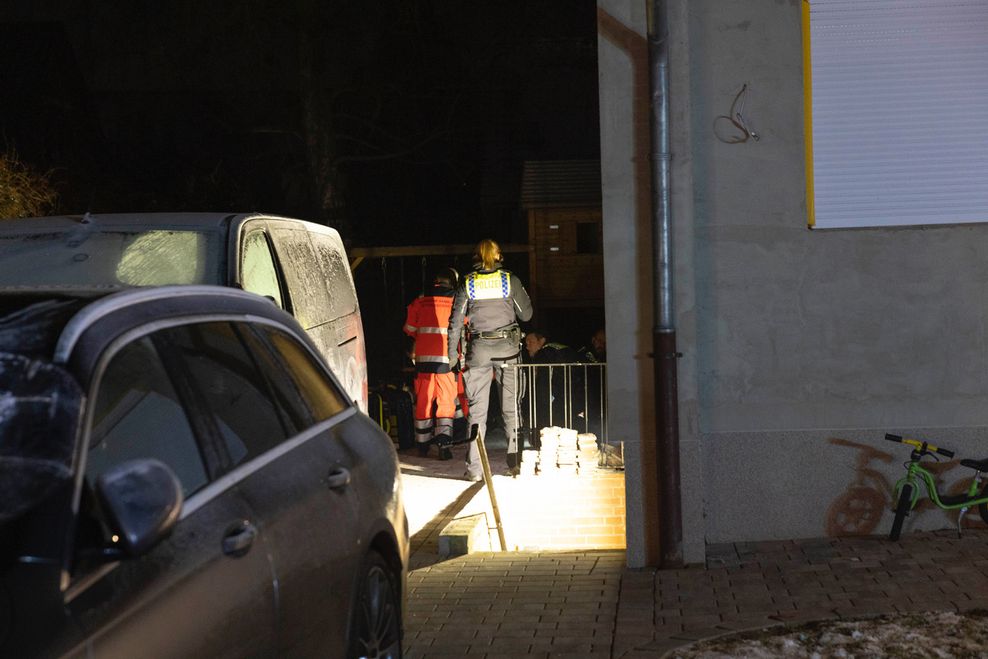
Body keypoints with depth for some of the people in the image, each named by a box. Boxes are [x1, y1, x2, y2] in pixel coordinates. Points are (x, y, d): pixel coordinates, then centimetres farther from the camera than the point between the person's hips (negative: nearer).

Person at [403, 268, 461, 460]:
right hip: (447, 359, -2)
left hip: (423, 358, 2)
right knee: (446, 402, 3)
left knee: (423, 401, 11)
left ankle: (422, 444, 21)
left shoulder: (420, 302, 4)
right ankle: (444, 443, -8)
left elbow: (409, 330, 14)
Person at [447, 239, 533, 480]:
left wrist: (452, 353, 6)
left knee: (477, 408, 3)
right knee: (511, 406, 8)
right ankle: (516, 460, 10)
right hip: (508, 347, 0)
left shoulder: (467, 284, 1)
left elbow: (456, 322, 0)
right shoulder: (510, 280, -1)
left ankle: (474, 467, 2)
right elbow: (526, 314, 4)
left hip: (478, 349, 0)